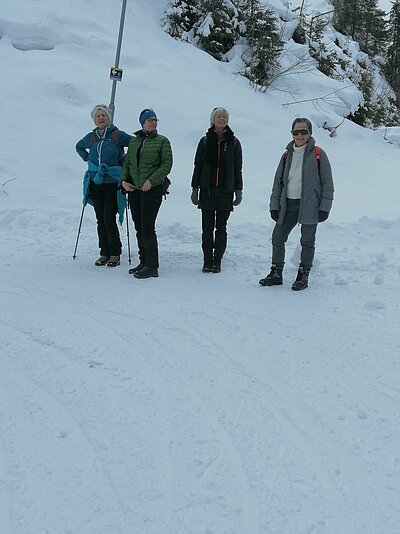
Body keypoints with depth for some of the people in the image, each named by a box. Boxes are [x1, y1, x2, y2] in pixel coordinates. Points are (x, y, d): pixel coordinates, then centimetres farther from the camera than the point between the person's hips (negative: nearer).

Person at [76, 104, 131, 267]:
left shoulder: (117, 135, -2)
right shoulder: (90, 137, 11)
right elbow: (79, 147, 31)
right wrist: (87, 158, 15)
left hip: (112, 183, -5)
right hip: (95, 183, 5)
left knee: (109, 219, -10)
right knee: (100, 220, 7)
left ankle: (115, 254, 1)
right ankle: (104, 253, 15)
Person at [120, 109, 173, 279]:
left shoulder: (162, 141, 0)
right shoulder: (133, 141, 14)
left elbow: (167, 164, -7)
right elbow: (127, 163, 16)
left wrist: (151, 180, -16)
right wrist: (124, 180, -1)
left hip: (152, 188, -6)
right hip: (133, 189, 6)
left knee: (147, 227, -11)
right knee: (139, 227, 9)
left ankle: (152, 266, -7)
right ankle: (144, 262, 19)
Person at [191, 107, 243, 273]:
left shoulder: (234, 142, 6)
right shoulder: (205, 141, 7)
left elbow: (238, 168, 7)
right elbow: (198, 166, 9)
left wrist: (238, 190, 2)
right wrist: (195, 188, 3)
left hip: (225, 191, 0)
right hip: (207, 190, 1)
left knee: (221, 227, 4)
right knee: (207, 227, 2)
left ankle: (217, 261, 12)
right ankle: (207, 261, 10)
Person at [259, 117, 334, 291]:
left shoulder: (318, 154, -2)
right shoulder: (287, 155, 11)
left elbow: (327, 183, -2)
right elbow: (278, 182, 14)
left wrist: (325, 207, -8)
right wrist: (274, 205, 6)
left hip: (309, 205, -4)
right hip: (288, 204, 5)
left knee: (307, 242, 4)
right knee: (277, 237, 4)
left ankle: (303, 276, 15)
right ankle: (276, 273, 17)